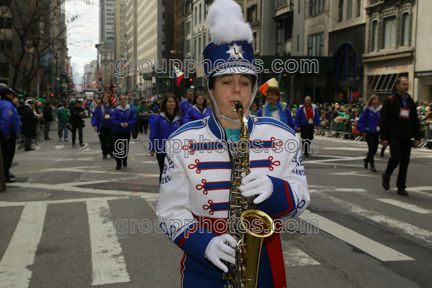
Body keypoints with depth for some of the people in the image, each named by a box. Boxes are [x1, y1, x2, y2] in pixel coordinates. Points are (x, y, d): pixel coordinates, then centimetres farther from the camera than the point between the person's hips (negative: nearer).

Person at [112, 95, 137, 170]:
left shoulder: (131, 110, -2)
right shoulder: (116, 110, -4)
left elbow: (134, 120, -4)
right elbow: (114, 120, -7)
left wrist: (128, 124, -21)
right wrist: (120, 124, -22)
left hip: (127, 131, 1)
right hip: (118, 131, -1)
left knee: (126, 147, 13)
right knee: (118, 147, -8)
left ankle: (125, 160, 37)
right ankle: (118, 163, -1)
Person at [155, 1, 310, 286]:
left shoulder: (283, 136, -2)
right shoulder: (182, 142, -6)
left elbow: (301, 199, -2)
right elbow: (170, 211, -6)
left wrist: (272, 188, -24)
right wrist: (205, 243, -22)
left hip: (263, 263, 2)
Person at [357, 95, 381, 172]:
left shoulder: (380, 111, 2)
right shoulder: (367, 110, -7)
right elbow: (361, 120, -6)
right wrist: (362, 131, -11)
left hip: (376, 133, 4)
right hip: (368, 133, -4)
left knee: (375, 149, 11)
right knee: (371, 148, -9)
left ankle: (367, 159, 38)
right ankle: (372, 166, 1)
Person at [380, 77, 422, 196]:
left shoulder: (411, 102, 14)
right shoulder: (390, 101, -1)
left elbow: (415, 122, 17)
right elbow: (384, 120, -5)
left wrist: (417, 138, 9)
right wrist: (384, 138, -10)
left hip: (406, 138, 5)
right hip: (394, 136, -5)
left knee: (405, 161, 2)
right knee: (396, 158, -14)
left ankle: (401, 187, 12)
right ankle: (386, 176, 16)